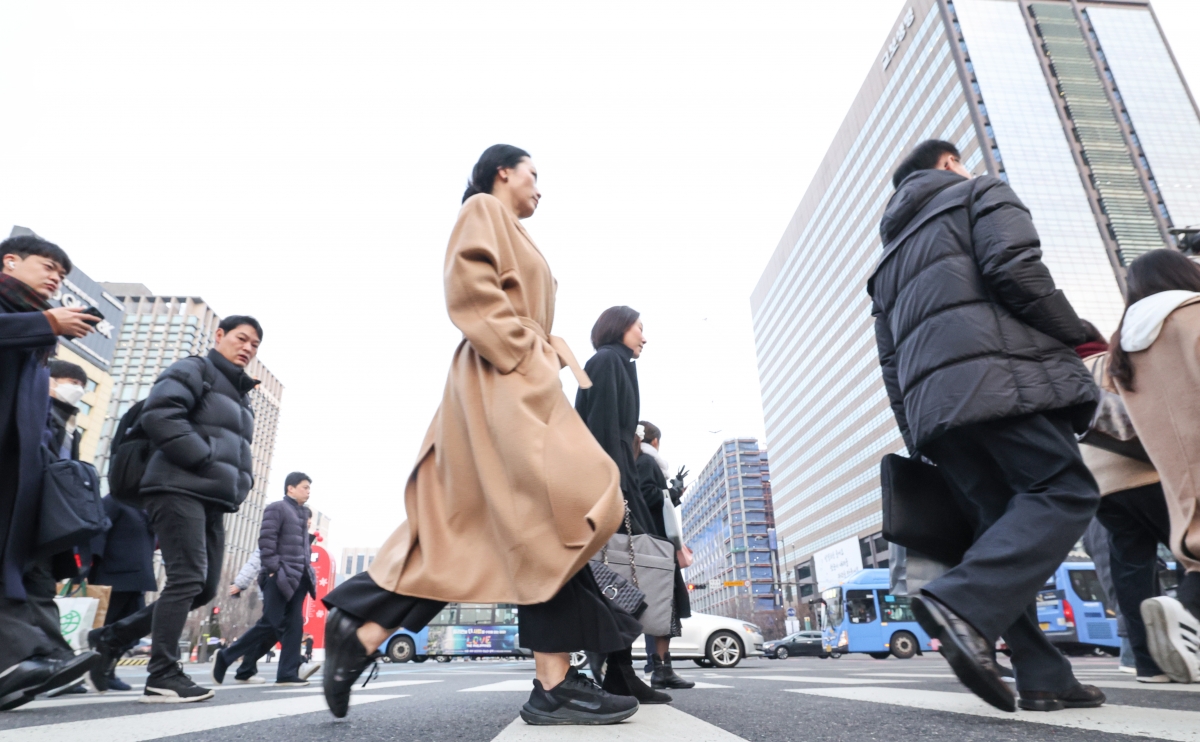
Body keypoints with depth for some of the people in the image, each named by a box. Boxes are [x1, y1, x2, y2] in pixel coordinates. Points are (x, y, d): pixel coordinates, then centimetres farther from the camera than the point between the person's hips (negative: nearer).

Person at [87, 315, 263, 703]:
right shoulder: (194, 370, -1)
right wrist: (209, 462, -17)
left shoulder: (240, 394, 25)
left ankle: (113, 637, 19)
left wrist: (242, 476, 8)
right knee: (187, 578, -12)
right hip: (180, 490, -9)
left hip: (213, 499, 9)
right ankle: (163, 676, -5)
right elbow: (158, 415, -18)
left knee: (205, 587, 6)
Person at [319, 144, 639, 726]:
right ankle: (553, 685, -18)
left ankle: (361, 632, 5)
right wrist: (531, 350, -14)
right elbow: (470, 288, -12)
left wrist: (554, 352, 13)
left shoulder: (516, 242, 33)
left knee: (459, 524, 3)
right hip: (502, 379, -10)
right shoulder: (483, 211, 5)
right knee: (556, 504, -19)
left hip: (519, 381, 10)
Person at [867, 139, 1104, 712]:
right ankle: (963, 605, -25)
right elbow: (1015, 269, -7)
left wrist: (917, 437, 21)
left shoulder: (890, 257, 32)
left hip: (931, 402, 7)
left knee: (1003, 530, 8)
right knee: (1064, 494, -6)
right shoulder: (980, 193, 15)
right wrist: (1077, 335, 6)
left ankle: (1043, 678, 2)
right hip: (1002, 377, -6)